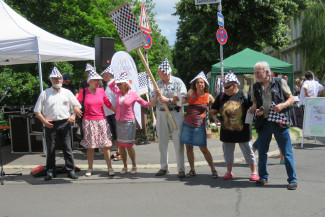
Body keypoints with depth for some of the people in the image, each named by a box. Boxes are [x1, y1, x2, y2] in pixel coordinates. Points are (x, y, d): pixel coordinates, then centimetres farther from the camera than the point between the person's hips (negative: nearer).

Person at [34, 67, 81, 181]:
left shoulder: (67, 92, 8)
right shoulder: (44, 94, 4)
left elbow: (77, 106, 14)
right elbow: (37, 111, 5)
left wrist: (73, 115, -4)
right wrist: (44, 121, -9)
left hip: (65, 123, 1)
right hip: (50, 124, 0)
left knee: (67, 148, 2)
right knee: (50, 149, 4)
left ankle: (71, 170, 9)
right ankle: (50, 172, 14)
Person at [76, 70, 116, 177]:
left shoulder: (101, 91, 6)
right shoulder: (84, 91, 0)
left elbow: (108, 104, 13)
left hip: (101, 121, 2)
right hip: (88, 121, -2)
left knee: (106, 145, 0)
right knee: (90, 146, 4)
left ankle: (109, 167, 7)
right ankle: (90, 168, 16)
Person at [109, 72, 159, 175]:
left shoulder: (133, 94, -5)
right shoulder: (118, 92, 8)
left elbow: (146, 104, 1)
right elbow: (110, 85, 27)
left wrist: (156, 96, -7)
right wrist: (119, 77, 15)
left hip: (129, 122, -5)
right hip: (119, 122, 5)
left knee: (128, 145, -6)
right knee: (120, 145, 5)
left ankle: (134, 165, 13)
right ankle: (125, 166, 19)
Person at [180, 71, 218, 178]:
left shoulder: (208, 97, -2)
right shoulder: (191, 92, 4)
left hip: (199, 126, -3)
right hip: (187, 124, 3)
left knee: (203, 149, -3)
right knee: (188, 147, 7)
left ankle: (213, 169, 9)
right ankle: (192, 170, 18)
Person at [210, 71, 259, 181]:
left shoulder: (243, 95, -6)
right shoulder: (221, 97, 4)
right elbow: (213, 110, 13)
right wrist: (215, 117, -5)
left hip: (242, 131, -4)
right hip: (227, 131, 4)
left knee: (248, 151, 5)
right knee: (227, 152, 12)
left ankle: (254, 172, 17)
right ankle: (229, 172, 27)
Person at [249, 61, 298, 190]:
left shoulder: (280, 82, 0)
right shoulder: (255, 87, 11)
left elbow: (291, 98, 4)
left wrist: (283, 105, -15)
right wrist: (255, 110, -4)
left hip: (279, 122, -4)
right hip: (263, 123, 4)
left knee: (287, 152, -1)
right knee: (262, 151, 10)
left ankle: (292, 179, 8)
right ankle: (263, 177, 26)